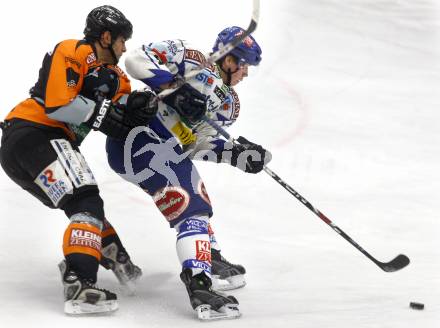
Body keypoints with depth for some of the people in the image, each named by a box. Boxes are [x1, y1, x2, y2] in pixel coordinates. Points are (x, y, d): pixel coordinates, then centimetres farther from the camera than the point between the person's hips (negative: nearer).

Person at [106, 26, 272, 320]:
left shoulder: (229, 103, 17)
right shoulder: (192, 61, -8)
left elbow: (201, 143, 13)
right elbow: (138, 60, -16)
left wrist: (238, 155, 0)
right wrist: (176, 89, -24)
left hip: (171, 150, 10)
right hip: (138, 142, -10)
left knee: (198, 201, 26)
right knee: (192, 211, -16)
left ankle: (211, 262, 43)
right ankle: (200, 286, -26)